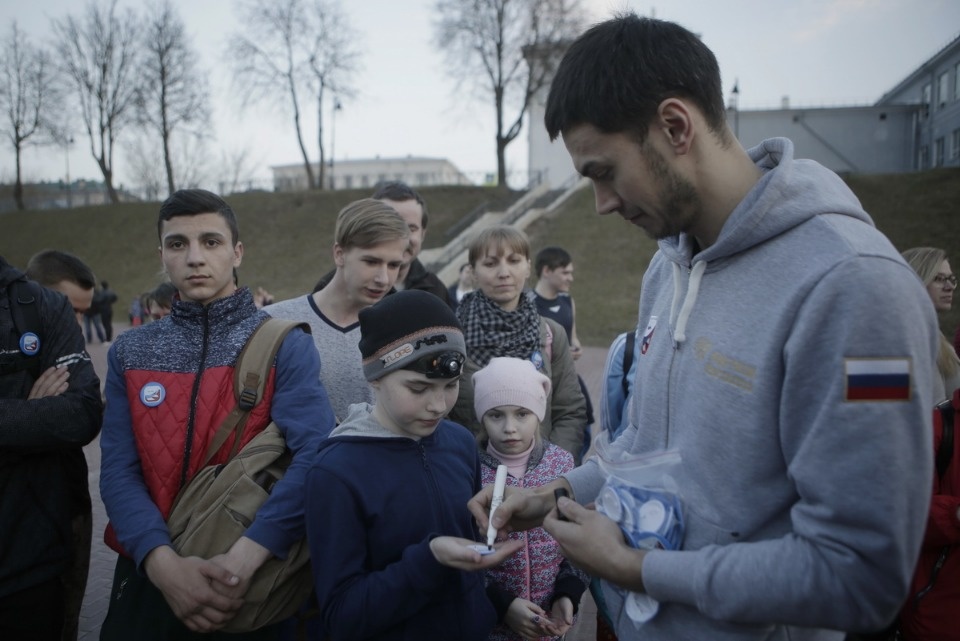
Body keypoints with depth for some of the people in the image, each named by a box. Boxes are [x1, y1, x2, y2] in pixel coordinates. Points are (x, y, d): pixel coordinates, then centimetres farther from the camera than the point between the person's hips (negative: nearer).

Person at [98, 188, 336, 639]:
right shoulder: (129, 353, 3)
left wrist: (243, 559, -29)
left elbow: (315, 457, -21)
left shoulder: (285, 346, -8)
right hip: (150, 577, 3)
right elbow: (118, 471, -5)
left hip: (250, 585, -2)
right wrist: (163, 561, -21)